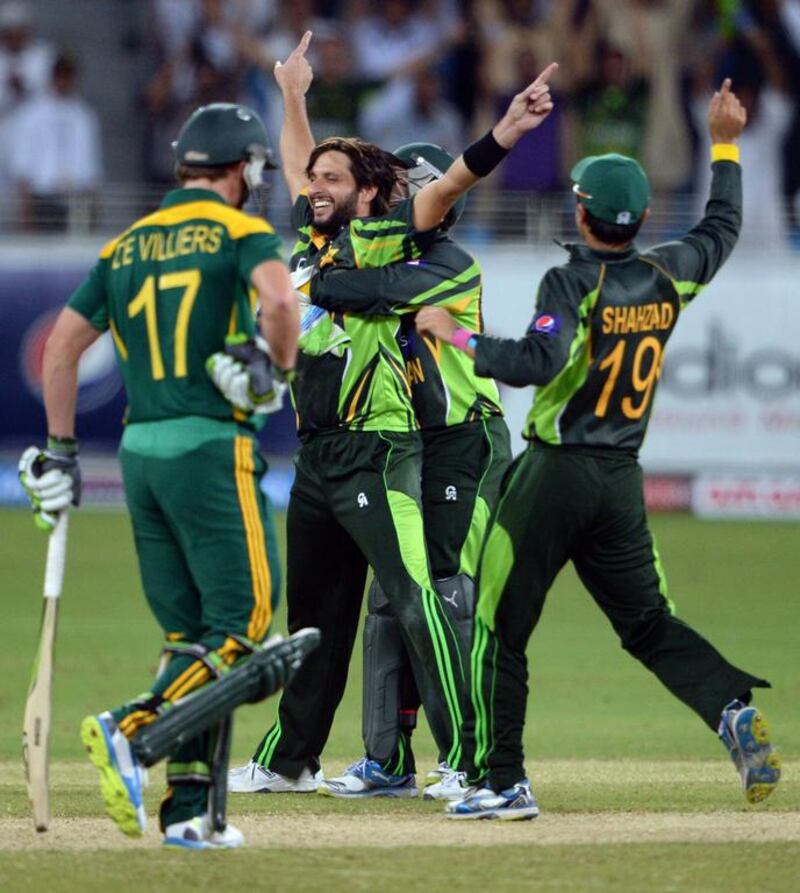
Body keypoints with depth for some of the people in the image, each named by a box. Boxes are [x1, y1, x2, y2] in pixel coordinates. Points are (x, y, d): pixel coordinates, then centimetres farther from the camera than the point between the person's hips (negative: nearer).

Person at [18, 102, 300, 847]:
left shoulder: (127, 245, 16)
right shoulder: (239, 232, -2)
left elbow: (63, 343, 15)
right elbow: (279, 297, -23)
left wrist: (60, 449, 18)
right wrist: (279, 370, -5)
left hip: (139, 450, 6)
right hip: (210, 448, -6)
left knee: (189, 634, 10)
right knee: (241, 620, -4)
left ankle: (187, 809, 4)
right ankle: (133, 729, -23)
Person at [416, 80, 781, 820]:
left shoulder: (573, 283, -13)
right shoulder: (668, 276, 5)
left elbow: (537, 362, -26)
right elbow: (722, 228, 24)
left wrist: (454, 333, -19)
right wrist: (725, 146, 32)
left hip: (555, 475, -6)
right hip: (623, 481, 6)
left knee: (497, 629, 2)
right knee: (649, 624, 11)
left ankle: (502, 781, 0)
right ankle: (734, 710, -14)